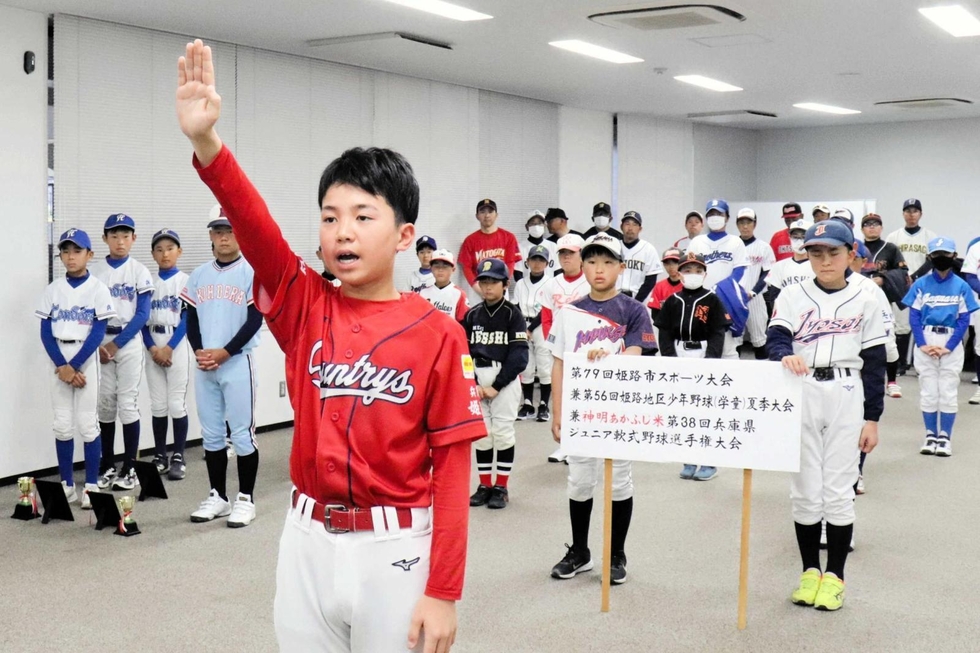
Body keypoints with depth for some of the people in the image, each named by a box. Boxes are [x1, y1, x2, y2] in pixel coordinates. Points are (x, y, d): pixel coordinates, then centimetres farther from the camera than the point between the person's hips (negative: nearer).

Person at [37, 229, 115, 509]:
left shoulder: (98, 289, -4)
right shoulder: (53, 289, 5)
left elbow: (98, 333, -9)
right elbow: (46, 332, 2)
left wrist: (74, 365, -15)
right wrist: (61, 366, -11)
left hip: (86, 360, -3)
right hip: (59, 361, 3)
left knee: (87, 424, -3)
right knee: (62, 425, 6)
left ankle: (91, 485, 3)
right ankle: (66, 484, 14)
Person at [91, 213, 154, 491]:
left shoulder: (139, 271, -1)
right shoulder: (95, 271, 5)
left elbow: (142, 314, -6)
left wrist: (117, 344, -12)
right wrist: (97, 344, -9)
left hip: (129, 342, -2)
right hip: (100, 343, 2)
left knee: (128, 403, -3)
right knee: (105, 404, 5)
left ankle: (129, 468, 2)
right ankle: (107, 466, 14)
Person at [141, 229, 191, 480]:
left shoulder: (186, 281, -2)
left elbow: (187, 319, -8)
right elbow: (142, 319, 5)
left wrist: (169, 348, -14)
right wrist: (152, 348, -9)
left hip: (177, 345, -3)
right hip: (153, 347, 3)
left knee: (176, 403, -3)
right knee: (157, 404, 7)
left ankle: (178, 457, 3)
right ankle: (159, 456, 15)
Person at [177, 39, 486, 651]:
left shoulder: (437, 334, -9)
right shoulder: (304, 308, 0)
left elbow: (452, 465, -9)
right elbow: (254, 226, -17)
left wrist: (443, 591, -12)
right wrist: (205, 140, -34)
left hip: (395, 549, -3)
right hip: (308, 540, 4)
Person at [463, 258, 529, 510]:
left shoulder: (512, 314, -4)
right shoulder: (472, 315, 8)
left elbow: (519, 356, -9)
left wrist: (496, 386, -12)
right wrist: (473, 383, -8)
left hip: (504, 379, -4)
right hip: (476, 379, 4)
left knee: (502, 432, -1)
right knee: (480, 433, 5)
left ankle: (501, 487, 8)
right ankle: (485, 485, 15)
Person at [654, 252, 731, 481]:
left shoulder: (712, 301, 0)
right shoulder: (672, 301, 7)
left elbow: (718, 334, -4)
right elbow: (664, 333, 4)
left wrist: (710, 359, -15)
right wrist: (670, 359, -8)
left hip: (705, 361, -3)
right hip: (678, 361, 3)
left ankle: (709, 462, 5)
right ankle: (689, 460, 16)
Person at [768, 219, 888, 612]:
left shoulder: (864, 300, 4)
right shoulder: (793, 296, 3)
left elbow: (875, 362, 5)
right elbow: (776, 339, -9)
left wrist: (872, 418, 3)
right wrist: (786, 355, -34)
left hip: (846, 396, 0)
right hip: (801, 396, 1)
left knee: (838, 489, 1)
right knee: (805, 488, 6)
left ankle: (834, 575, 14)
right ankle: (810, 571, 20)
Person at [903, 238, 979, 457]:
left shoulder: (961, 286, -1)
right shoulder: (920, 285, 0)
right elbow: (914, 317, -1)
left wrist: (948, 347, -10)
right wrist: (922, 345, -11)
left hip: (952, 343, -1)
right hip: (925, 341, 1)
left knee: (948, 392, 2)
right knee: (928, 391, 6)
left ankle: (945, 437, 9)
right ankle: (931, 435, 15)